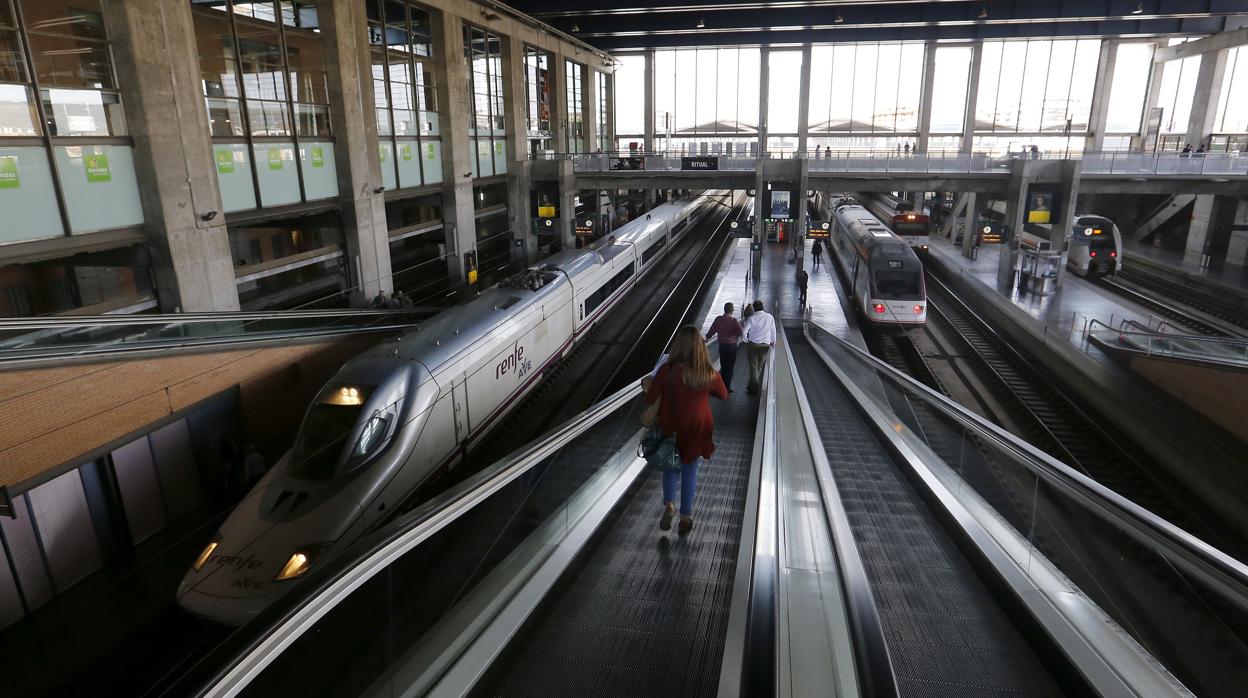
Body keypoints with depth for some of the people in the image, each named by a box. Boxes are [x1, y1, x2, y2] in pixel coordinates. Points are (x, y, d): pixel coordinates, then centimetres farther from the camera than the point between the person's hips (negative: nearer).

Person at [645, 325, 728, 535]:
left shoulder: (667, 371, -20)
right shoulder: (709, 373, -14)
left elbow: (650, 399, -13)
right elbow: (723, 395, 4)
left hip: (671, 429, 0)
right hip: (697, 431, 1)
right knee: (690, 472, 16)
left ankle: (669, 505, 9)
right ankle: (685, 518, 24)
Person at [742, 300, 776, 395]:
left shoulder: (752, 318, -10)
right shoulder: (770, 317, -1)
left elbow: (744, 331, -14)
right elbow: (773, 331, 5)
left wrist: (746, 341, 4)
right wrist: (773, 342, 19)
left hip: (753, 345, -2)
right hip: (765, 345, 2)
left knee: (753, 366, 3)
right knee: (760, 367, 13)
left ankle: (754, 388, -1)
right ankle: (755, 386, 21)